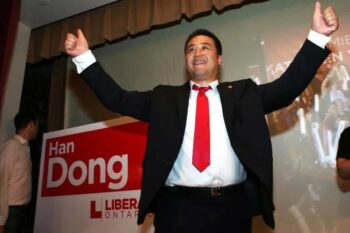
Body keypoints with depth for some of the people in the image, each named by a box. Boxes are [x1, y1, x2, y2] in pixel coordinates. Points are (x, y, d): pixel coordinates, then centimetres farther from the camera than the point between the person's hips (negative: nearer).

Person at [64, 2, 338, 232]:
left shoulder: (243, 93, 12)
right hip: (176, 208, 0)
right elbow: (118, 99, 9)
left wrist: (318, 37, -5)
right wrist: (84, 56, 4)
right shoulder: (164, 97, 12)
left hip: (231, 207, 1)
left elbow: (288, 87, 3)